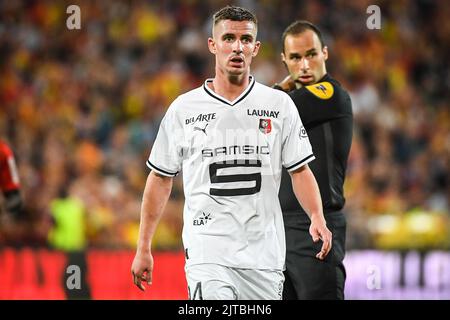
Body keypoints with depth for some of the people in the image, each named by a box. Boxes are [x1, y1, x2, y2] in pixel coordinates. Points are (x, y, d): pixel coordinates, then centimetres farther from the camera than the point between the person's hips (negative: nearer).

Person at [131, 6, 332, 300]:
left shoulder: (279, 105, 7)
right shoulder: (183, 110, 5)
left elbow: (300, 170, 8)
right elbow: (161, 179, 12)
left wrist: (317, 218, -11)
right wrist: (144, 247, 10)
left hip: (264, 254, 2)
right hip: (207, 251, -2)